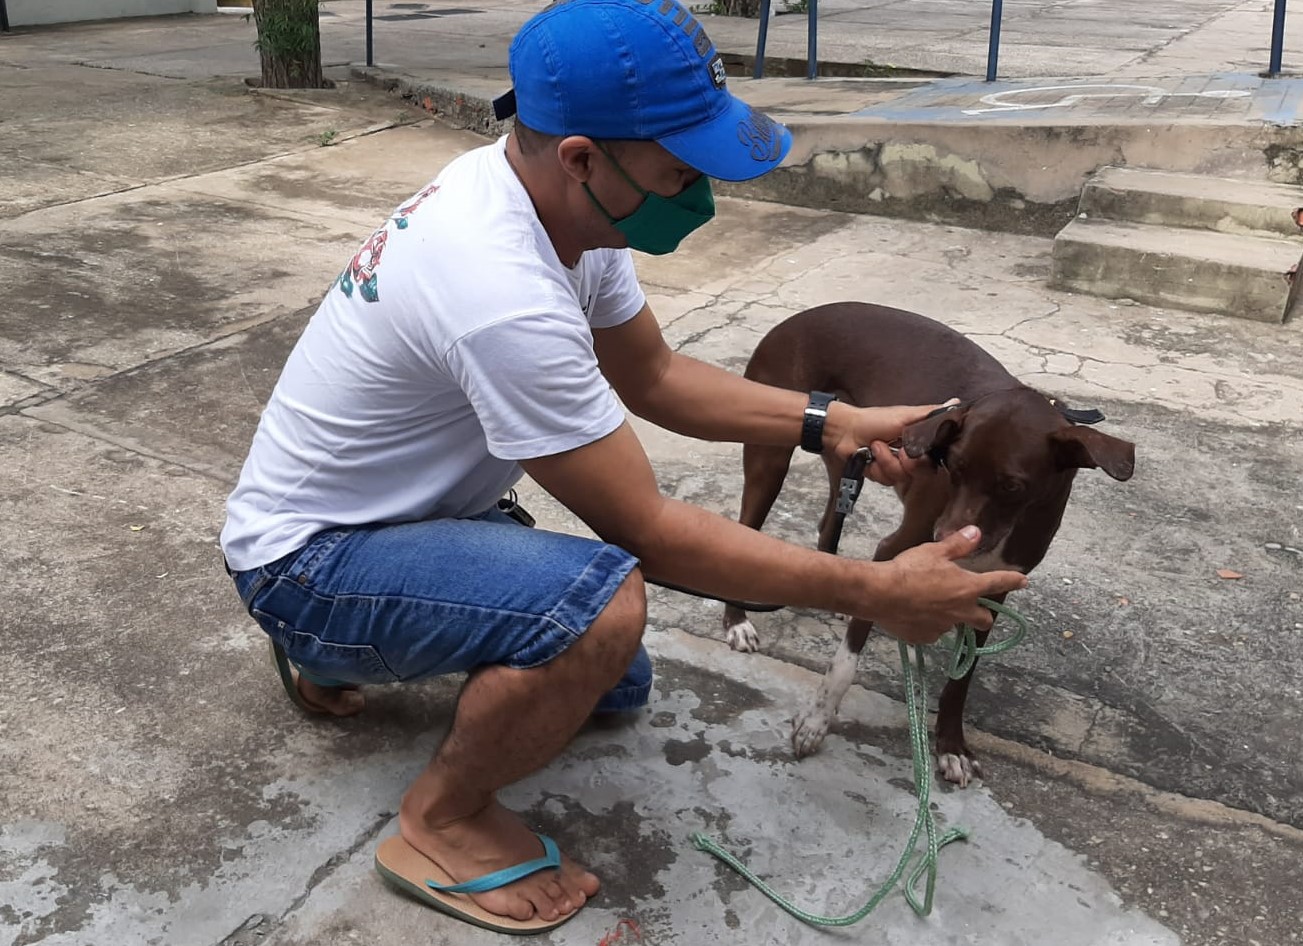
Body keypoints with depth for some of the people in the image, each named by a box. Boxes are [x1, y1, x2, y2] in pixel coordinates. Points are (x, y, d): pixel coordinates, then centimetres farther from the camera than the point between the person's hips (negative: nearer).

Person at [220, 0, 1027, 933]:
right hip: (304, 559, -9)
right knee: (603, 603, -34)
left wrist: (831, 424, -6)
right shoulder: (503, 296, -36)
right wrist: (876, 593, -22)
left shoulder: (563, 200, -8)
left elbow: (653, 375, 4)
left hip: (407, 508, 9)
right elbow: (651, 533, -28)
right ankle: (444, 821, -5)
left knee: (615, 685, 16)